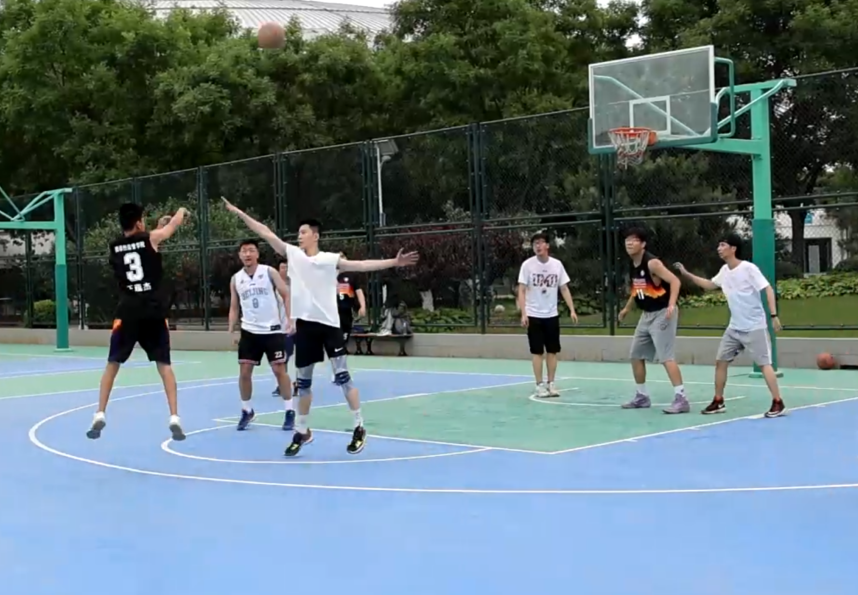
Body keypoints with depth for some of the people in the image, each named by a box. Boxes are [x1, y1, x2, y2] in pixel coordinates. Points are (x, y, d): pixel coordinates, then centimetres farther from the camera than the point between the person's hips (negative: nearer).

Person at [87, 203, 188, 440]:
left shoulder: (114, 247, 8)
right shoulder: (151, 238, 0)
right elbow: (174, 223, 17)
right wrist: (182, 210, 39)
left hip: (127, 313, 1)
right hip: (154, 312, -1)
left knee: (112, 364, 13)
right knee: (164, 364, 6)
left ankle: (100, 416, 8)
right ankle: (174, 419, -2)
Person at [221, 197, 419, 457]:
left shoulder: (330, 259, -1)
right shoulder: (292, 254, 6)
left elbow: (361, 265, -6)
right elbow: (266, 233, 4)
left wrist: (394, 262, -16)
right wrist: (239, 212, 2)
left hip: (328, 322, -3)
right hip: (304, 323, 3)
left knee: (343, 376, -4)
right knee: (303, 381, 11)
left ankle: (359, 428, 4)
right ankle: (302, 431, 24)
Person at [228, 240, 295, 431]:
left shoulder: (269, 272, -4)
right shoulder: (236, 279, 6)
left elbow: (286, 295, -4)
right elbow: (234, 307, 13)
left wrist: (290, 319, -16)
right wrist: (231, 331, 3)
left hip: (272, 330, -3)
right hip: (249, 331, 3)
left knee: (279, 370, -1)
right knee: (244, 371, 1)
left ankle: (289, 411, 8)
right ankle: (247, 411, 18)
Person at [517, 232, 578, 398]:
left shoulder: (557, 264, 0)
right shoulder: (527, 265, -7)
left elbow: (564, 289, 5)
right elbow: (522, 291, -7)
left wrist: (572, 310, -5)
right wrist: (523, 313, -16)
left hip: (552, 315, 3)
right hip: (534, 315, -3)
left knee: (552, 350, 5)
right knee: (537, 351, 0)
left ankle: (551, 384, 13)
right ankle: (539, 385, 5)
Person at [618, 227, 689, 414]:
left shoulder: (652, 263, -19)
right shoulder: (633, 265, 7)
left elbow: (675, 281, -26)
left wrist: (671, 305, -38)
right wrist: (627, 308, 31)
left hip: (662, 314, -9)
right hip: (647, 315, 9)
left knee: (666, 357, -16)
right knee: (636, 356, 13)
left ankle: (681, 398, -16)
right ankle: (642, 396, 25)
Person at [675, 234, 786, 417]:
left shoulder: (748, 268, -15)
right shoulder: (724, 271, 7)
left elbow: (768, 289, -16)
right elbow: (709, 285, 24)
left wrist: (774, 315, -23)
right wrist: (687, 275, 15)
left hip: (754, 327, -8)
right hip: (735, 327, 8)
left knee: (764, 364, -9)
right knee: (720, 361, 6)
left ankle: (778, 403, -4)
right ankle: (718, 402, 16)